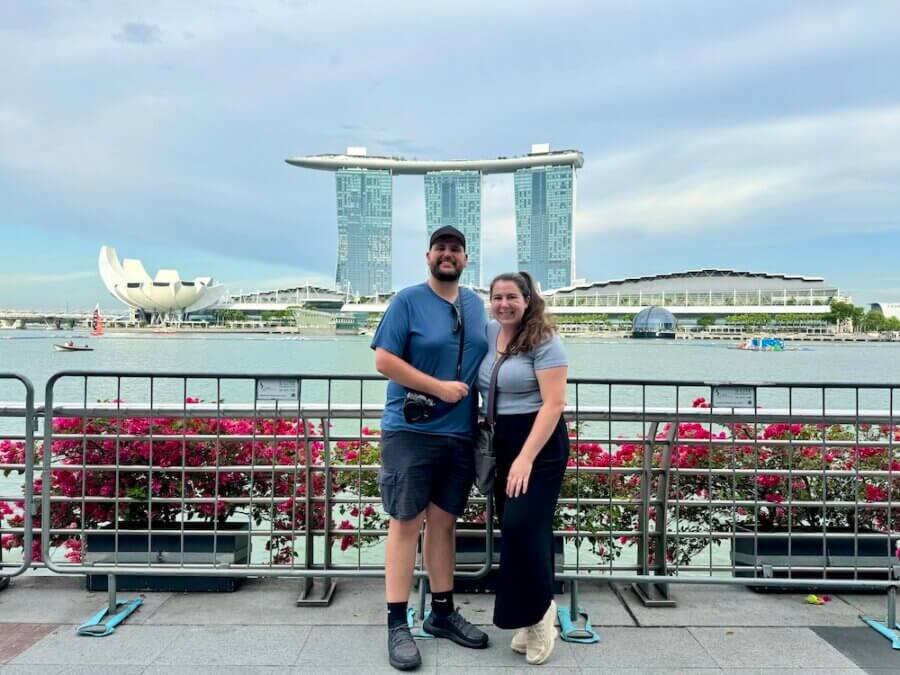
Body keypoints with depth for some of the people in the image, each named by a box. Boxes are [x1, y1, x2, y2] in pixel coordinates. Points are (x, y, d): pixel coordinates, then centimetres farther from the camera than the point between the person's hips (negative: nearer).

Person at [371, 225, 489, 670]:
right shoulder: (407, 301, -5)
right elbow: (383, 360, -12)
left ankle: (442, 613, 28)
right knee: (406, 523, 0)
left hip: (460, 434, 5)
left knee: (443, 523, 14)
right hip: (411, 431, -5)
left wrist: (484, 412, 8)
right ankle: (397, 625, 11)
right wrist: (439, 387, -16)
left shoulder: (476, 305, 12)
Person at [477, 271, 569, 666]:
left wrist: (527, 457, -23)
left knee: (524, 526, -12)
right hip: (501, 442, 7)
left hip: (539, 444, -7)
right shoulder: (488, 333, 5)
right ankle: (532, 619, 23)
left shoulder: (544, 341, -13)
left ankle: (539, 611, 11)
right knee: (513, 527, 9)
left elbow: (554, 403, -18)